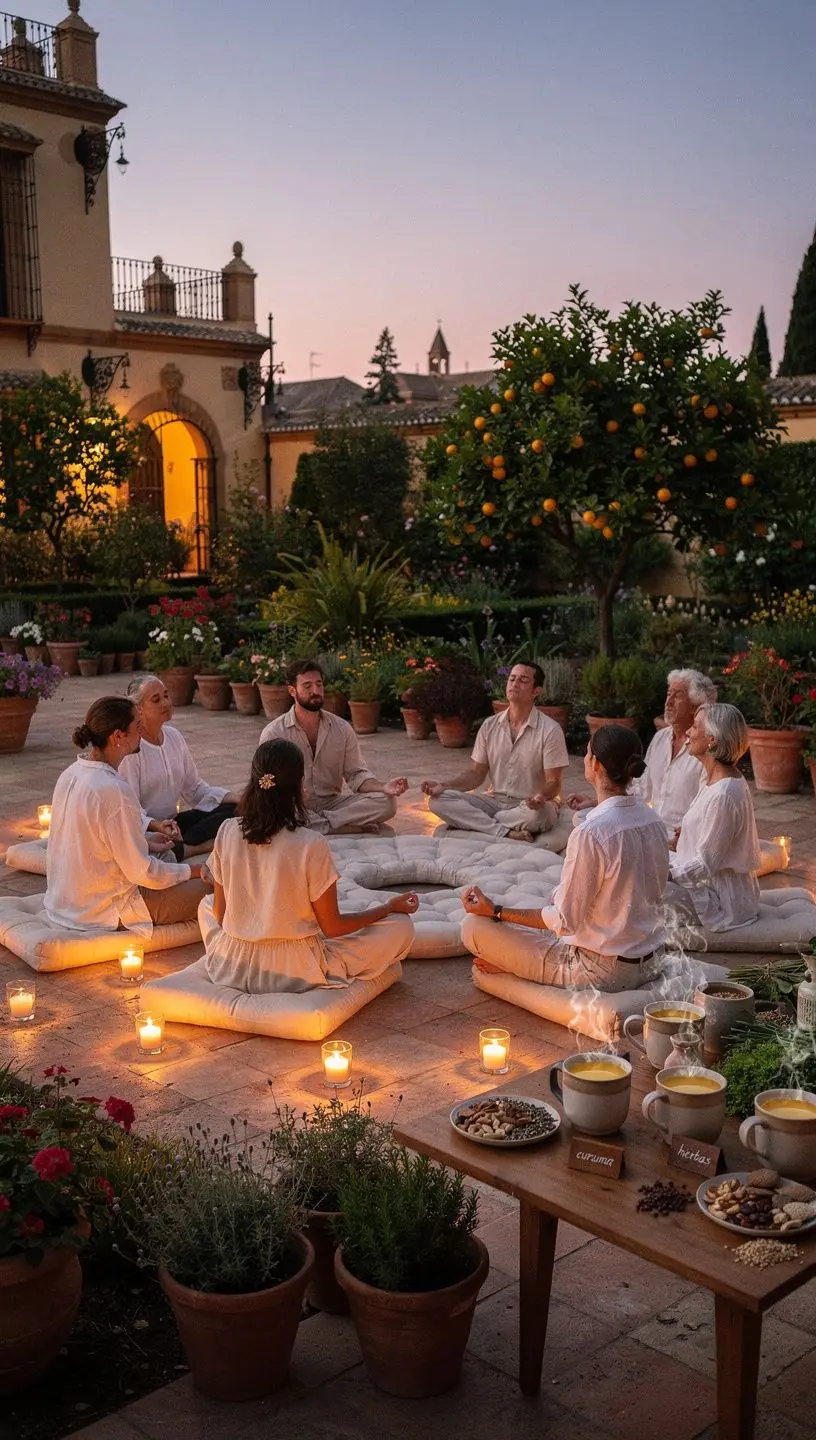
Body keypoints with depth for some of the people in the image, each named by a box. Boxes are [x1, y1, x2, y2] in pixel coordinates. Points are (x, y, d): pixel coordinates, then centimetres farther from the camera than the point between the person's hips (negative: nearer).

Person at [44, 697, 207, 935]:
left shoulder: (70, 774, 0)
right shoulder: (114, 791, -25)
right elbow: (142, 872, -20)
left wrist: (146, 839, 16)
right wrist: (192, 871, -5)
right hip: (103, 913, -9)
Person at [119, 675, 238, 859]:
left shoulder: (174, 736, 9)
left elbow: (194, 787, 12)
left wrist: (236, 800, -2)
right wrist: (156, 825, -38)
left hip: (172, 821, 8)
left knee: (232, 810, -15)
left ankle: (178, 848, -25)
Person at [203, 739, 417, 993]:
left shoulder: (227, 832, -8)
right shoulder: (311, 845, -20)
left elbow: (219, 914, 2)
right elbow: (332, 927, -10)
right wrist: (391, 907, 4)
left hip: (230, 969, 3)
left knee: (206, 906, 36)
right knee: (400, 926, 6)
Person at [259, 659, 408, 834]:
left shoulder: (342, 729, 5)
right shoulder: (274, 732, -4)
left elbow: (356, 774, 5)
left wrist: (384, 787, -17)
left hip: (332, 803, 3)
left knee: (386, 802, -19)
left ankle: (323, 823, -24)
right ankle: (347, 827, -25)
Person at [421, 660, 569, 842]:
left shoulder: (550, 730, -8)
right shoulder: (490, 726, 5)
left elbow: (553, 783, -10)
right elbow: (476, 774, 9)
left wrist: (541, 796, -34)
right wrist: (444, 786, -9)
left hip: (529, 806, -4)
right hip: (495, 801, 4)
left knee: (537, 814, -40)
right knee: (438, 800, -18)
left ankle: (471, 822, -18)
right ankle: (504, 832, -27)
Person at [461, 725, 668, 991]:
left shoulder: (591, 833, -25)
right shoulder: (653, 820, 0)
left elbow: (564, 920, -19)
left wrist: (497, 912, -8)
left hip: (601, 971, -9)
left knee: (473, 926, -5)